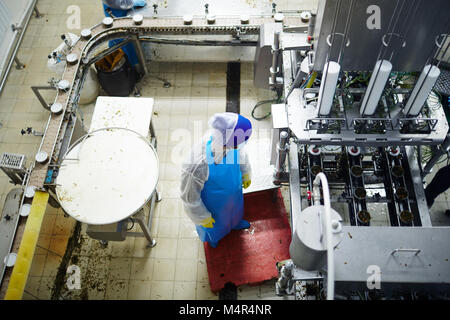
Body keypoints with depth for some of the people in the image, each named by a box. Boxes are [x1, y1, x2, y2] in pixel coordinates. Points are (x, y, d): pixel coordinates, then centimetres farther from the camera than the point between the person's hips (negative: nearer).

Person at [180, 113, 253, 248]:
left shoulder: (231, 143, -34)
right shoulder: (196, 167, -49)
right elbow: (190, 198, -28)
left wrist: (246, 174, 13)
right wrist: (203, 218, -11)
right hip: (213, 205, -4)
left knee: (235, 210, 38)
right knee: (214, 224, 32)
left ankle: (236, 223, 75)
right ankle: (211, 237, 69)